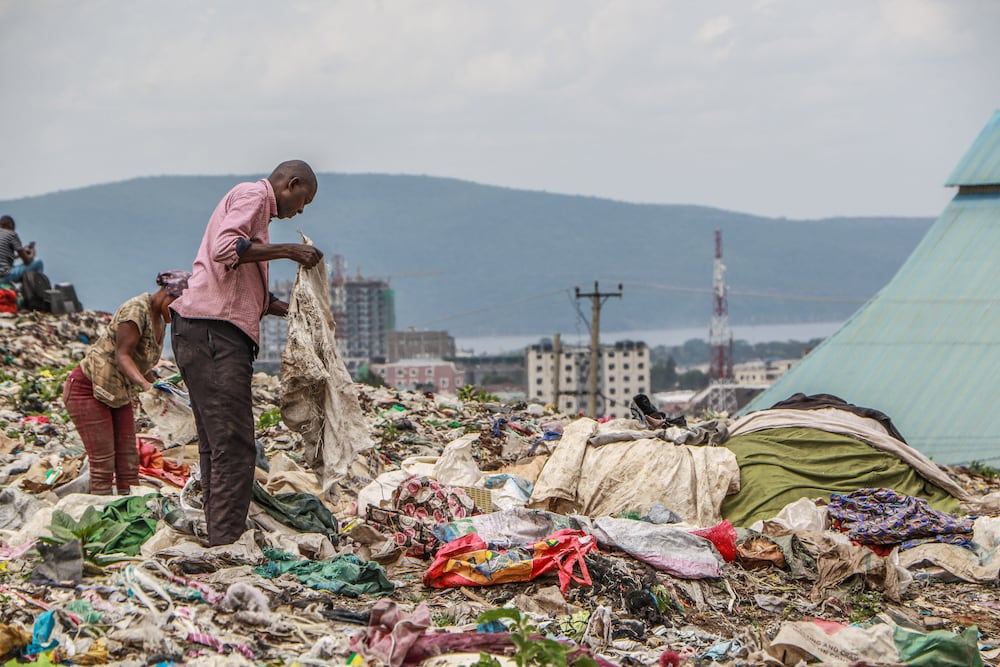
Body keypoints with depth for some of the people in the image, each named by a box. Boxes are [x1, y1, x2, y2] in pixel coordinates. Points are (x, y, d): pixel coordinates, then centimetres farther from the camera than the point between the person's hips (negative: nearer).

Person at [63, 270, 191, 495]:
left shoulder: (159, 320, 8)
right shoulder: (136, 310, -20)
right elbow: (122, 355, -27)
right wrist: (145, 384, -40)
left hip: (117, 394, 9)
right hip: (88, 389, -9)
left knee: (129, 464, 1)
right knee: (103, 464, -12)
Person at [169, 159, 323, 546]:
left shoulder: (256, 205, 28)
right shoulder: (253, 195, -1)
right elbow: (224, 249, -19)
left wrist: (291, 310, 21)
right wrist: (286, 251, -15)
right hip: (213, 330, -11)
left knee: (217, 446, 10)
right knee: (233, 445, -13)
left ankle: (219, 541, 12)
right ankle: (227, 544, -16)